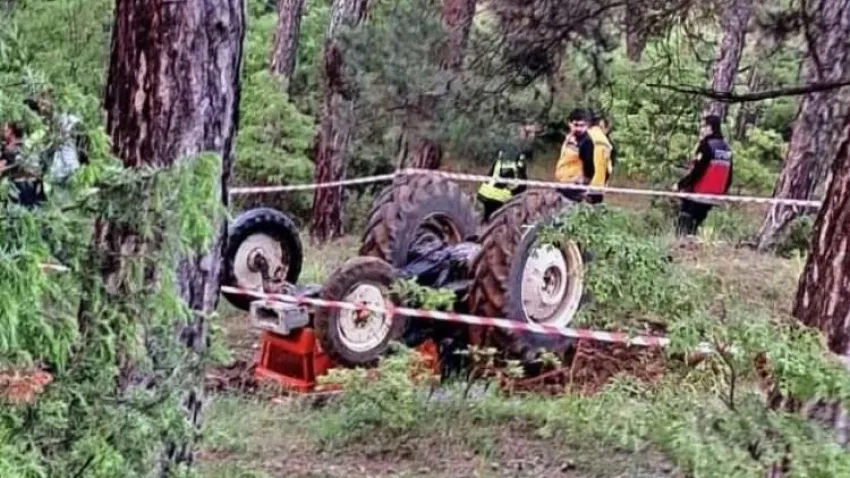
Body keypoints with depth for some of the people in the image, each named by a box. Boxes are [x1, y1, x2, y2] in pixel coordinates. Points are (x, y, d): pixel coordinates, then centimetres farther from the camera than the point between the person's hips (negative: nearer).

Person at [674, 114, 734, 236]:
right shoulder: (727, 148, 11)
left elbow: (696, 171, -17)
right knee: (695, 225, 14)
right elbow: (729, 177, 13)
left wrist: (680, 184, -9)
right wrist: (722, 192, 24)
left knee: (683, 229, -5)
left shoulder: (707, 145, -12)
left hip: (697, 195, -8)